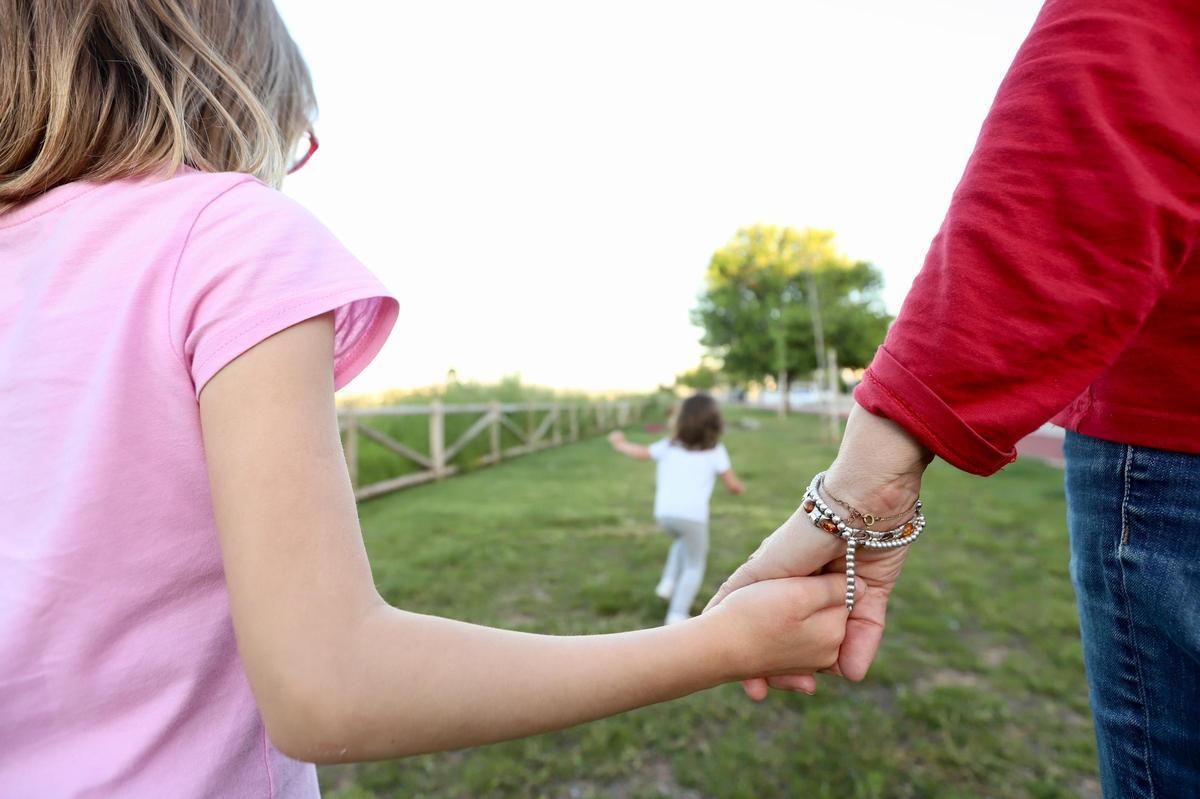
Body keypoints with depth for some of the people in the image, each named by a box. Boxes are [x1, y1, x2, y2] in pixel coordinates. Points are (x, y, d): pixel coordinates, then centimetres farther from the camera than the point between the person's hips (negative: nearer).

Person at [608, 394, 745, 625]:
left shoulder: (669, 446, 13)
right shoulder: (715, 451, 7)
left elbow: (640, 453, 23)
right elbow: (732, 485, 9)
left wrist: (620, 444, 41)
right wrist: (740, 487, 33)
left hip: (664, 513, 4)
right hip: (693, 515, -3)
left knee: (683, 540, 35)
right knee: (695, 565, 16)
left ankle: (669, 583, 25)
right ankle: (677, 614, 9)